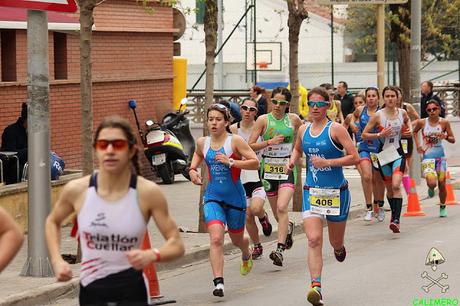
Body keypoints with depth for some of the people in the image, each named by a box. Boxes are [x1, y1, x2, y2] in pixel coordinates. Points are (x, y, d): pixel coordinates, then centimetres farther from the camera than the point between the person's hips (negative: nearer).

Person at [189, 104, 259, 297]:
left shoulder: (235, 141, -11)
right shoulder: (202, 143, 1)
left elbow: (255, 163, -14)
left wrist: (231, 162, -23)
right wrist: (192, 170, 7)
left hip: (235, 197, -1)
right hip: (213, 197, 1)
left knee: (237, 239, 19)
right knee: (216, 238, -20)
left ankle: (246, 255, 56)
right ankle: (218, 282, -22)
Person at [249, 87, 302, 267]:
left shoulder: (293, 120, 1)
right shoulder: (263, 120, -3)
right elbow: (250, 146, -6)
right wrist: (269, 142, -18)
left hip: (287, 169, -1)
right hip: (268, 169, 1)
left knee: (282, 207, -20)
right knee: (277, 212, 13)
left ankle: (280, 250, -24)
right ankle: (288, 227, 49)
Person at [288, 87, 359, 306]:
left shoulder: (336, 129, -9)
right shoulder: (303, 130, 6)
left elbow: (354, 157, -13)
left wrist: (327, 162, -21)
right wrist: (292, 162, 7)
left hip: (336, 192, -2)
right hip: (311, 192, 3)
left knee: (336, 242, 14)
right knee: (313, 240, -16)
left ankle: (339, 247, 52)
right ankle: (316, 286, -22)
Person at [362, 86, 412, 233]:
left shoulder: (402, 112, 1)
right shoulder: (378, 115, -8)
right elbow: (364, 135, -5)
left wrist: (409, 128, 5)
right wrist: (379, 135, -19)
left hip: (398, 153, 0)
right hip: (384, 154, 0)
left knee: (396, 185, -18)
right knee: (389, 188, 11)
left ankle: (396, 220, -23)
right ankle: (394, 214, 35)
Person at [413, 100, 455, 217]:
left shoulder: (444, 122, -5)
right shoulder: (422, 122, -5)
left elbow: (453, 140, 2)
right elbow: (415, 132, 17)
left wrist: (445, 137, -18)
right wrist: (417, 144, 4)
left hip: (440, 157, 1)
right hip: (427, 157, -1)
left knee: (442, 184, 4)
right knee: (432, 184, -20)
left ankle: (442, 207, 26)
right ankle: (430, 184, 18)